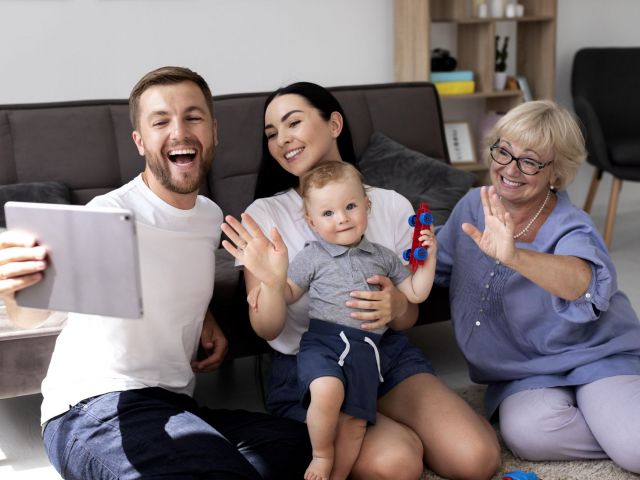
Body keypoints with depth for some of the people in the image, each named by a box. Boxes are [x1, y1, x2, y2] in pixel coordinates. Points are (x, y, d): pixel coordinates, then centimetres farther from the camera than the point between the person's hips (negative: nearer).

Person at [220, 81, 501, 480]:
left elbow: (408, 316, 7)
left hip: (389, 354, 3)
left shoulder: (393, 205, 2)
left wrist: (396, 307, -18)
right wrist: (272, 283, -31)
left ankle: (398, 428, 8)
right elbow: (267, 330, -8)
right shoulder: (264, 215, -5)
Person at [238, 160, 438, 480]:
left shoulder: (384, 257, 19)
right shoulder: (312, 256, 10)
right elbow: (289, 294, 14)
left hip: (365, 349, 3)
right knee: (328, 391, -31)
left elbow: (415, 294, 22)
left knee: (357, 420, -6)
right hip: (322, 340, -3)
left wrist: (428, 258, 11)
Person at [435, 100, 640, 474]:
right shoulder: (474, 207, -2)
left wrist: (513, 256, -60)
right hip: (524, 373, 4)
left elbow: (584, 283, -42)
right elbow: (437, 266, 16)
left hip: (595, 356, -4)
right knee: (526, 433, -30)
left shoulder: (570, 228, -18)